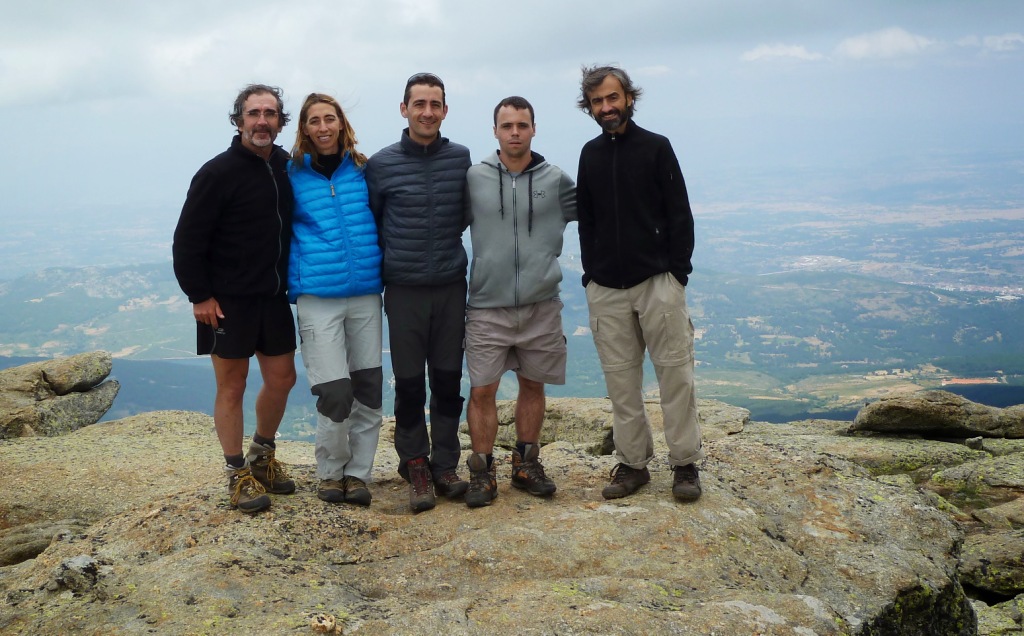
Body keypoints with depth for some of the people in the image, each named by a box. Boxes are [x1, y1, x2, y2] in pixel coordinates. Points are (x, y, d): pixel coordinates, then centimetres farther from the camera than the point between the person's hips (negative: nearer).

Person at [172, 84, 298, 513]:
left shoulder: (286, 167, 6)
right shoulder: (218, 172, -12)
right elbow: (187, 240, -11)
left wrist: (293, 282, 11)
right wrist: (199, 295, -13)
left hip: (274, 297, 6)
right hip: (228, 300, -6)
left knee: (282, 379, 12)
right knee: (232, 385, 4)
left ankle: (262, 456, 34)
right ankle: (238, 474, 17)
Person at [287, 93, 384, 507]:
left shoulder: (363, 171, 7)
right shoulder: (293, 175, 3)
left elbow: (382, 223, 15)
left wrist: (385, 276, 9)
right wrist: (294, 287, 3)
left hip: (366, 294, 3)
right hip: (318, 298, -2)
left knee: (368, 389, 4)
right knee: (335, 392, -8)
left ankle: (358, 473, 19)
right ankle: (330, 473, 14)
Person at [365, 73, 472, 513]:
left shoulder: (461, 159, 1)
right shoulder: (381, 164, -2)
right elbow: (369, 225, 7)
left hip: (451, 287, 2)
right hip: (403, 291, -1)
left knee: (448, 381, 7)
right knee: (409, 384, 4)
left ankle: (445, 464, 20)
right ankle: (415, 466, 18)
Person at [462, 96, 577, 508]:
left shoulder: (555, 180, 1)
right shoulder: (473, 179, 0)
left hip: (541, 306, 1)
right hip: (487, 307, -1)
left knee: (533, 385, 11)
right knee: (482, 390, -2)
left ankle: (526, 463, 26)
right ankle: (482, 472, 12)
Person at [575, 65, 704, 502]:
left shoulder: (655, 147, 1)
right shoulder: (590, 154, 11)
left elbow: (680, 215, -1)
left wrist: (678, 271, -8)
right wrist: (590, 273, 7)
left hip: (657, 281, -3)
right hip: (605, 287, 4)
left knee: (675, 371, -2)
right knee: (620, 379, 5)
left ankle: (685, 464, 6)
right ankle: (633, 463, 13)